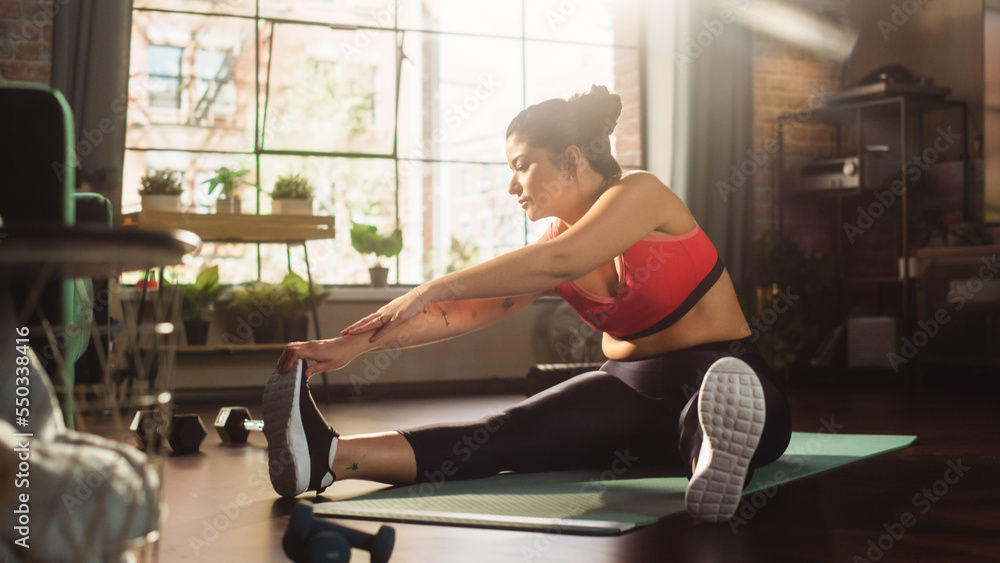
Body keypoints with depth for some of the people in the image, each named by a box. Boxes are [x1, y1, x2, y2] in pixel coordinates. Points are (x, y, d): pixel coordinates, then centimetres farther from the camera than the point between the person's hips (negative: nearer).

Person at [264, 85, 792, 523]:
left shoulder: (640, 193, -10)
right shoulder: (555, 240, 10)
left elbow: (560, 263, -27)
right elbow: (466, 312, 1)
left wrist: (431, 289, -27)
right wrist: (354, 345, -9)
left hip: (716, 368, -3)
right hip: (632, 390, 4)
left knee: (704, 413, -42)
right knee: (514, 430, -23)